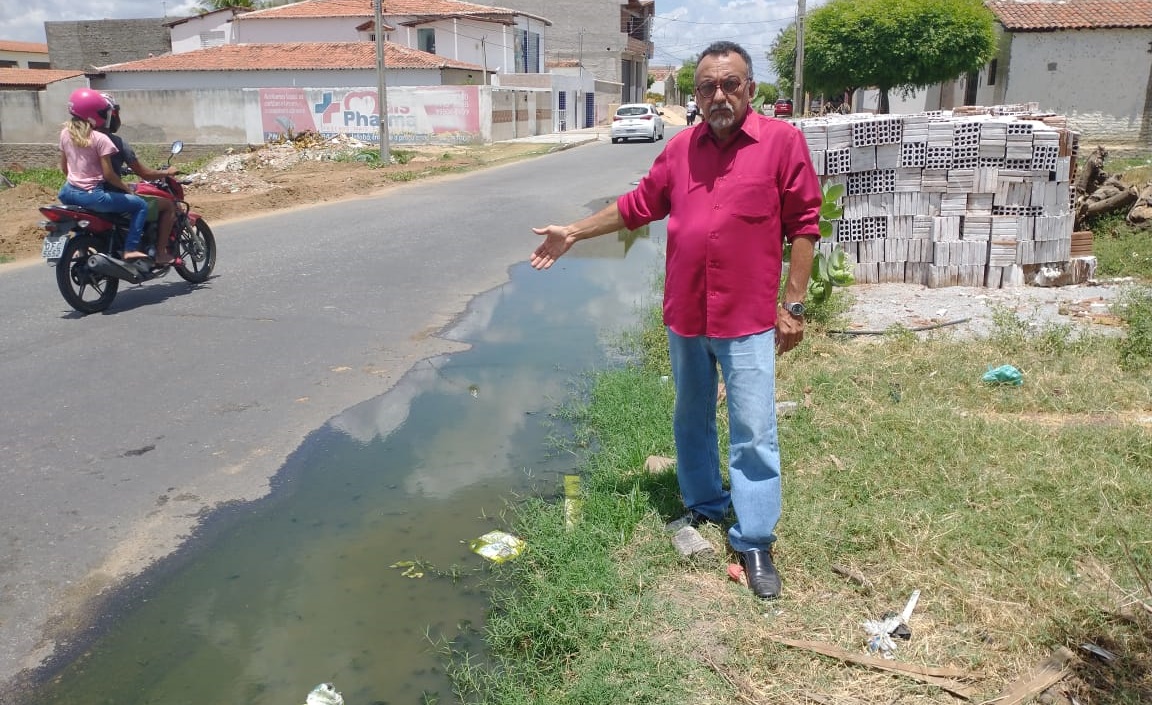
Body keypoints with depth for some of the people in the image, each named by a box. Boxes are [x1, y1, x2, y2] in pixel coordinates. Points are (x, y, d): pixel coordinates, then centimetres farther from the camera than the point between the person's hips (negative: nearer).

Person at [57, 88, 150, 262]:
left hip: (70, 191, 8)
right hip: (92, 195, -8)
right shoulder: (100, 139, -15)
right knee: (141, 205, -1)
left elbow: (63, 167, 15)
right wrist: (127, 189, -2)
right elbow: (108, 174, -16)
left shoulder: (65, 133, 6)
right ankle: (130, 249, -9)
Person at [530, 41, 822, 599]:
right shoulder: (682, 148, 6)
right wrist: (574, 233, 15)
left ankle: (755, 543, 13)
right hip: (685, 317, 5)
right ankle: (704, 506, 38)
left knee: (754, 435, 0)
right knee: (691, 421, 18)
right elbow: (638, 204, 15)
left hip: (748, 321, -4)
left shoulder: (782, 141, -7)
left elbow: (803, 226, -6)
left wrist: (793, 305, -8)